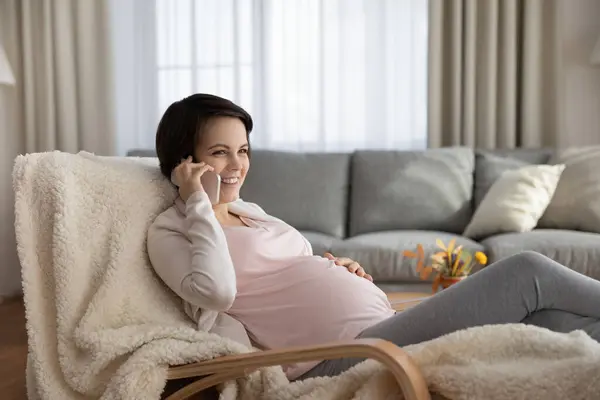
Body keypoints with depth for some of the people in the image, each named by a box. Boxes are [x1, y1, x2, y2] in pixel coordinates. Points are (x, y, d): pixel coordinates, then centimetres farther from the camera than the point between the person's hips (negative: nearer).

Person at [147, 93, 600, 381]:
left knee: (554, 322, -5)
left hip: (385, 325, 8)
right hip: (345, 353, -8)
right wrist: (199, 204, -10)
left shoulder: (250, 211, 21)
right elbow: (217, 289, -21)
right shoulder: (170, 231, 0)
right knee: (528, 271, -11)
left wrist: (344, 268, 8)